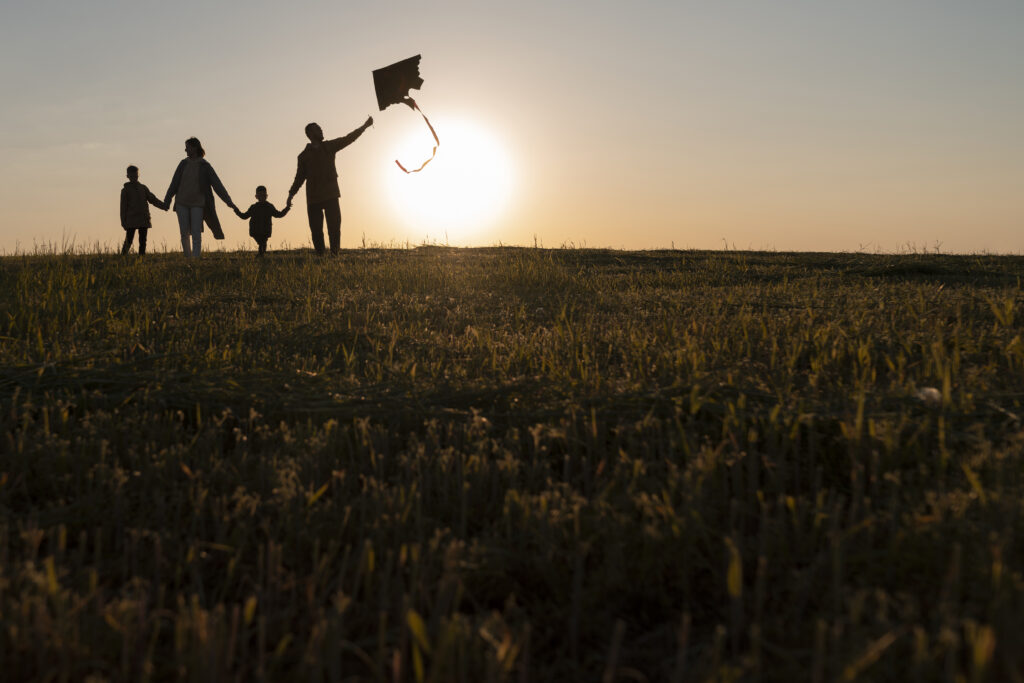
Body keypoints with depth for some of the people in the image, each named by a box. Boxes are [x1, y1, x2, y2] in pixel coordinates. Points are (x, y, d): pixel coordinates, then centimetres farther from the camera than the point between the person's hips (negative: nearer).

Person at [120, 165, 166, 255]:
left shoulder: (143, 188, 15)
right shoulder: (125, 190, 6)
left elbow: (153, 199, 9)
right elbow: (123, 206, 3)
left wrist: (164, 206, -7)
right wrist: (123, 221, -3)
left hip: (144, 220, 3)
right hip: (131, 220, -3)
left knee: (142, 241, 2)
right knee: (128, 241, -8)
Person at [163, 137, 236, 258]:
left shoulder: (205, 166, -6)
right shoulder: (183, 164, 3)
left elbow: (217, 184, -11)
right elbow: (174, 184, 3)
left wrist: (228, 201, -20)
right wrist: (166, 201, -1)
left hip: (197, 204, -3)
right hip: (182, 203, 3)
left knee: (196, 233, -12)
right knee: (184, 233, 1)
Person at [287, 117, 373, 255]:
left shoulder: (329, 146, 12)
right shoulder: (304, 155, 8)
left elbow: (348, 139, 10)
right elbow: (300, 177, 12)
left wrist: (365, 126, 5)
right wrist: (291, 193, 1)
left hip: (331, 196, 1)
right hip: (313, 199, -1)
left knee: (334, 228, -8)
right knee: (316, 230, -3)